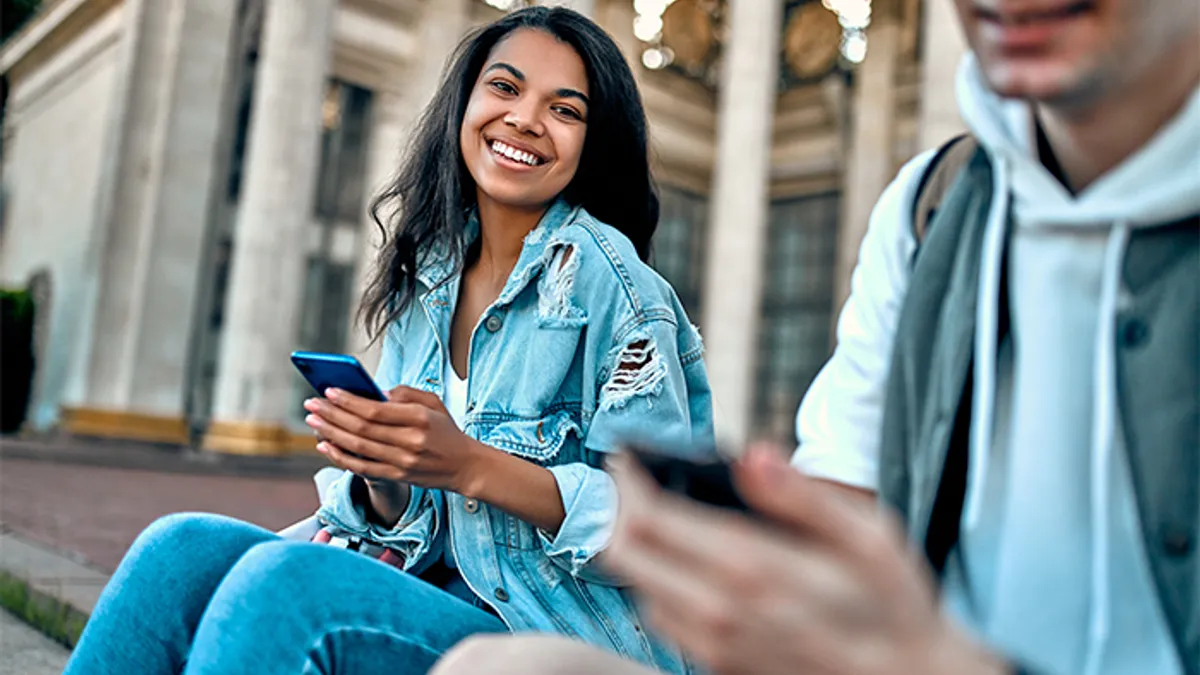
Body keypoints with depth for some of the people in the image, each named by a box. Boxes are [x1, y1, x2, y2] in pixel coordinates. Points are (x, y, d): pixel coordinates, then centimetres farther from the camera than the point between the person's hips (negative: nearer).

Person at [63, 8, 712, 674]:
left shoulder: (604, 277, -11)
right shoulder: (423, 283, 9)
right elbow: (413, 525, 11)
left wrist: (470, 465, -23)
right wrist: (384, 477, -13)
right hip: (450, 610, 6)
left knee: (281, 575, -28)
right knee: (182, 546, -15)